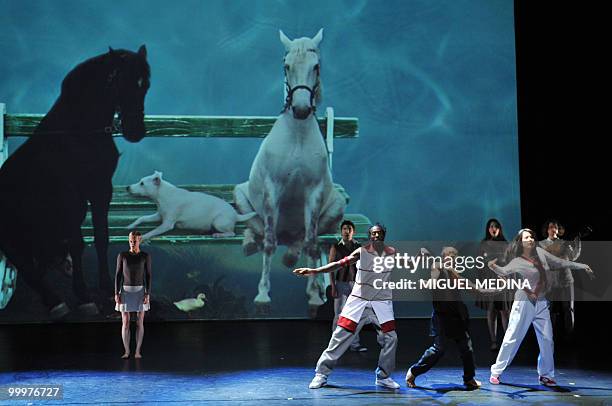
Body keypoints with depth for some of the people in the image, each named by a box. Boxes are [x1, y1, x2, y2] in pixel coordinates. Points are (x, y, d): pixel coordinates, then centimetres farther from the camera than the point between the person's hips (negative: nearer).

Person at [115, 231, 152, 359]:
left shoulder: (146, 256, -2)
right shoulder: (122, 255, 0)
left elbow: (148, 276, -2)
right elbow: (118, 275, 0)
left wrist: (148, 294, -10)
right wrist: (117, 293, -6)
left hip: (140, 292, 0)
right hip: (126, 292, 1)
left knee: (140, 323, 1)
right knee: (125, 323, -1)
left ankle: (137, 352, 10)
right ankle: (126, 351, 10)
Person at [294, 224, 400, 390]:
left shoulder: (392, 253, -1)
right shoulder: (362, 252, -7)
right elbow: (340, 263, -14)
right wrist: (314, 270, -22)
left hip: (382, 302, 2)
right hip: (358, 300, -2)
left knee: (390, 338, -4)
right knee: (340, 335, -4)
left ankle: (383, 377, 15)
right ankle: (321, 373, 6)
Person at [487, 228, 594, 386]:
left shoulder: (540, 252, 4)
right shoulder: (518, 261, -10)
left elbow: (560, 262, 13)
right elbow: (504, 271, -25)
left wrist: (582, 266, 15)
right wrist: (493, 267, -47)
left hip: (541, 303, 5)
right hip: (524, 303, -5)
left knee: (547, 340, 8)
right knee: (512, 338, -3)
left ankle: (546, 375, 23)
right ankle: (496, 372, 8)